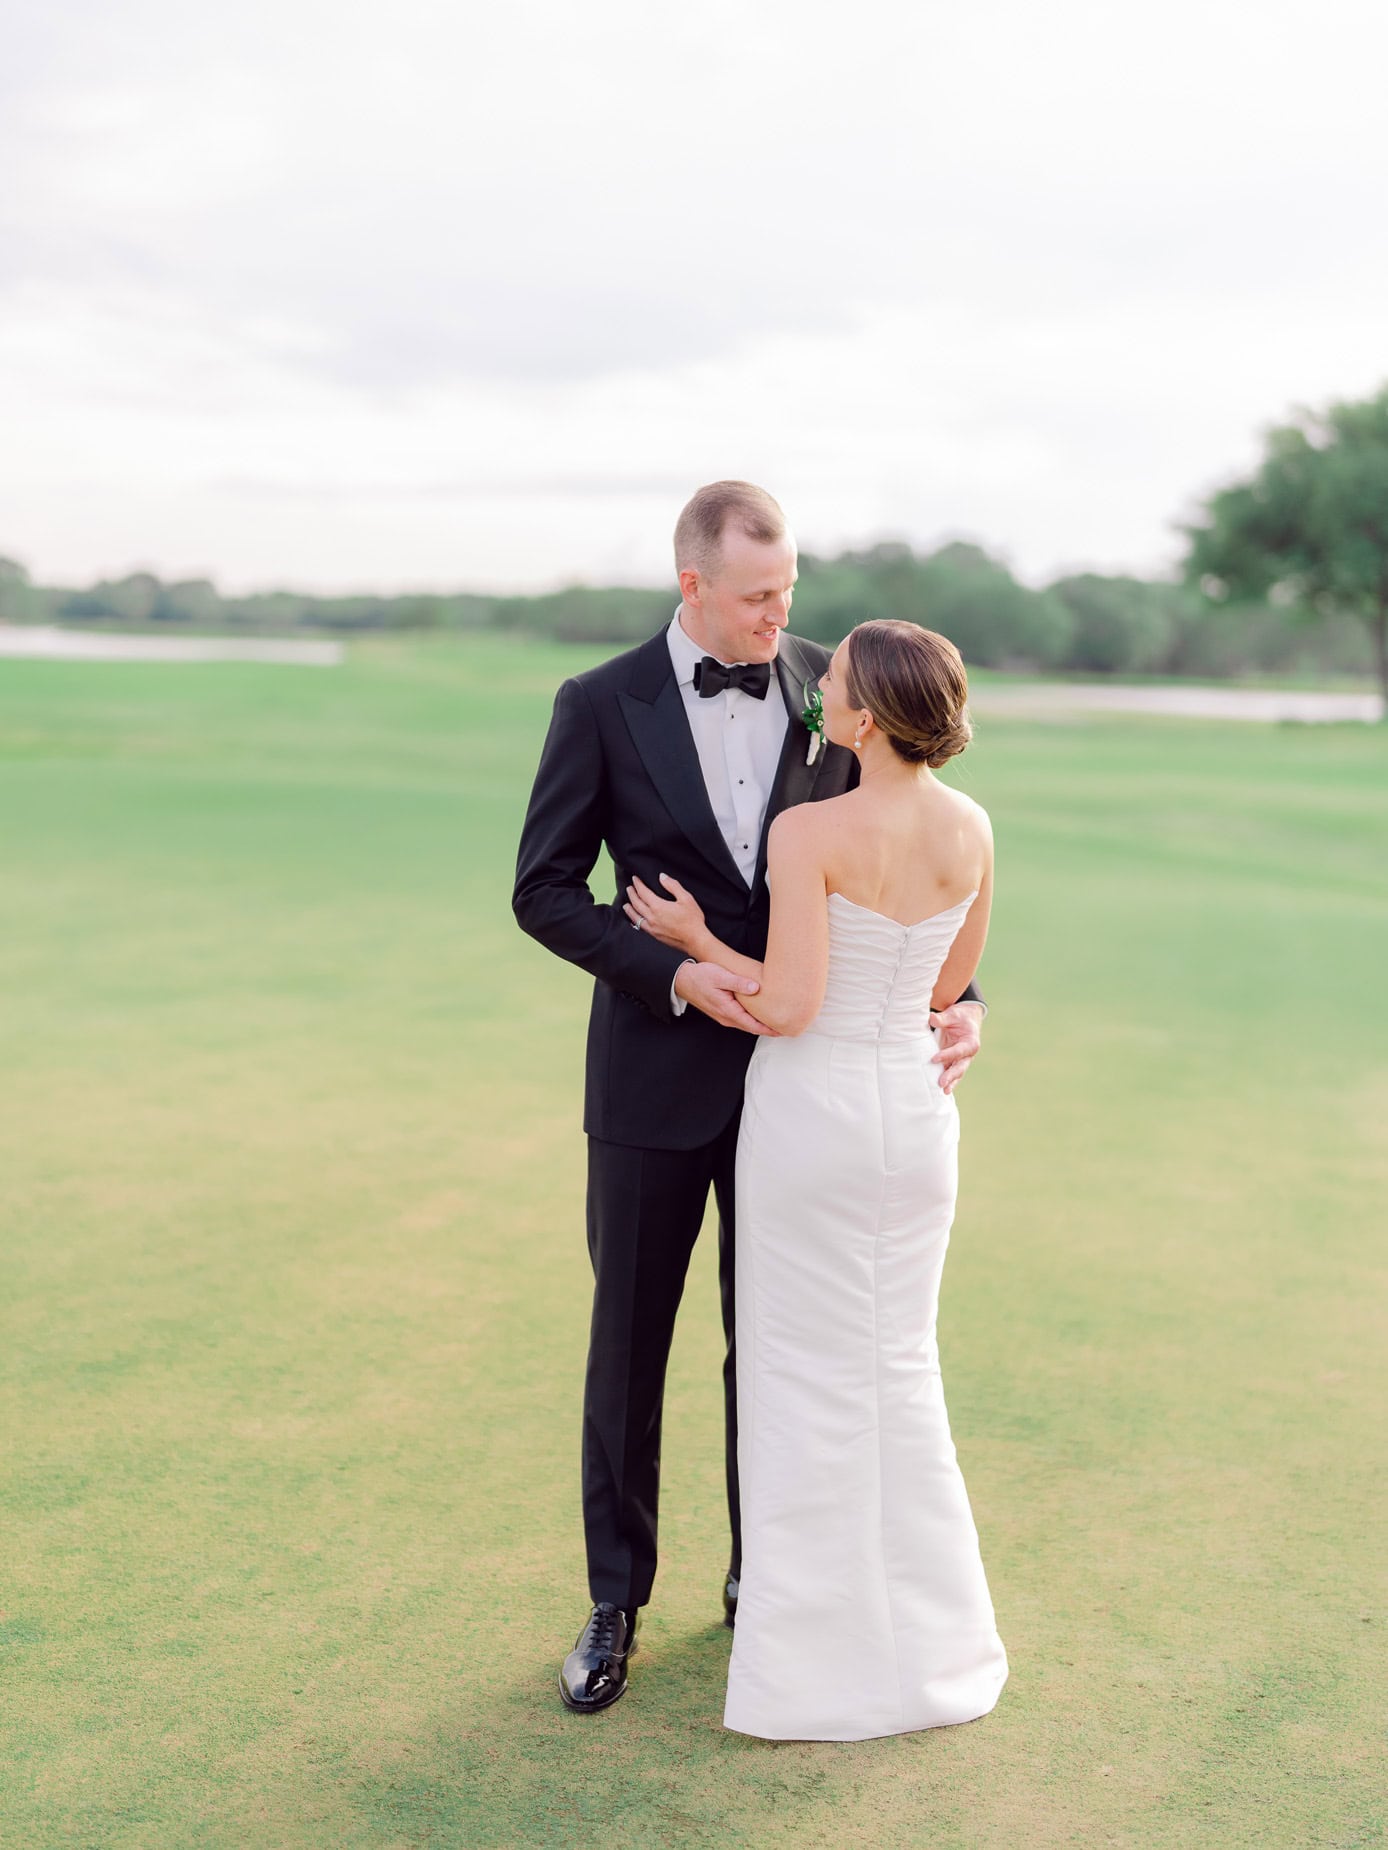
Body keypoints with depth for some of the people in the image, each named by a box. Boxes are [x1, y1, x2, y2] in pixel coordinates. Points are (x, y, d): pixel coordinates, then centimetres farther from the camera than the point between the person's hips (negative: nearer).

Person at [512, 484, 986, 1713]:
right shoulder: (603, 707, -7)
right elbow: (545, 891, -5)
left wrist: (955, 996, -9)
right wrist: (674, 973, -18)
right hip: (657, 1069, -1)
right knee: (630, 1342, 10)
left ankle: (763, 1579, 31)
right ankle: (616, 1602, 26)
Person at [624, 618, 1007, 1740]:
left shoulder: (807, 836, -19)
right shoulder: (971, 829, 0)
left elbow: (789, 1008, -20)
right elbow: (951, 985, 10)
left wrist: (698, 944, -5)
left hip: (813, 1109, -5)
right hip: (917, 1106, 6)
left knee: (809, 1377, 8)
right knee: (900, 1368, 18)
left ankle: (823, 1661, 18)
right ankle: (928, 1640, 27)